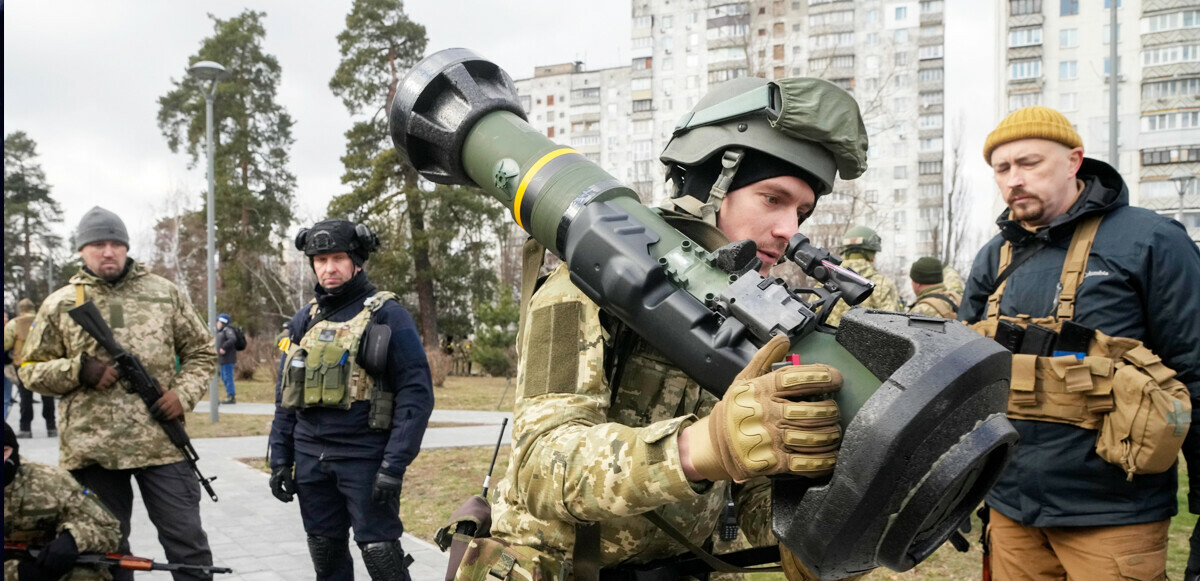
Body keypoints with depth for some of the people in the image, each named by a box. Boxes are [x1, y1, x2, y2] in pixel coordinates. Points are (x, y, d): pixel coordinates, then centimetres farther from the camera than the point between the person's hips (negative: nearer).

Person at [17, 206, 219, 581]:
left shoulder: (165, 293, 7)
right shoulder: (60, 305, 5)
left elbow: (202, 352, 11)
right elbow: (31, 370, 9)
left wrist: (184, 393, -6)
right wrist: (79, 370, -10)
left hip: (161, 445, 0)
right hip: (91, 450, 1)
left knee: (187, 542, 2)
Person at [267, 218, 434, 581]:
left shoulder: (387, 316, -6)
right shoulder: (304, 320, 12)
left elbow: (416, 394, -11)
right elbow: (285, 395, 17)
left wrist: (394, 466, -18)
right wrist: (280, 459, 9)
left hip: (366, 459, -6)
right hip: (311, 460, 6)